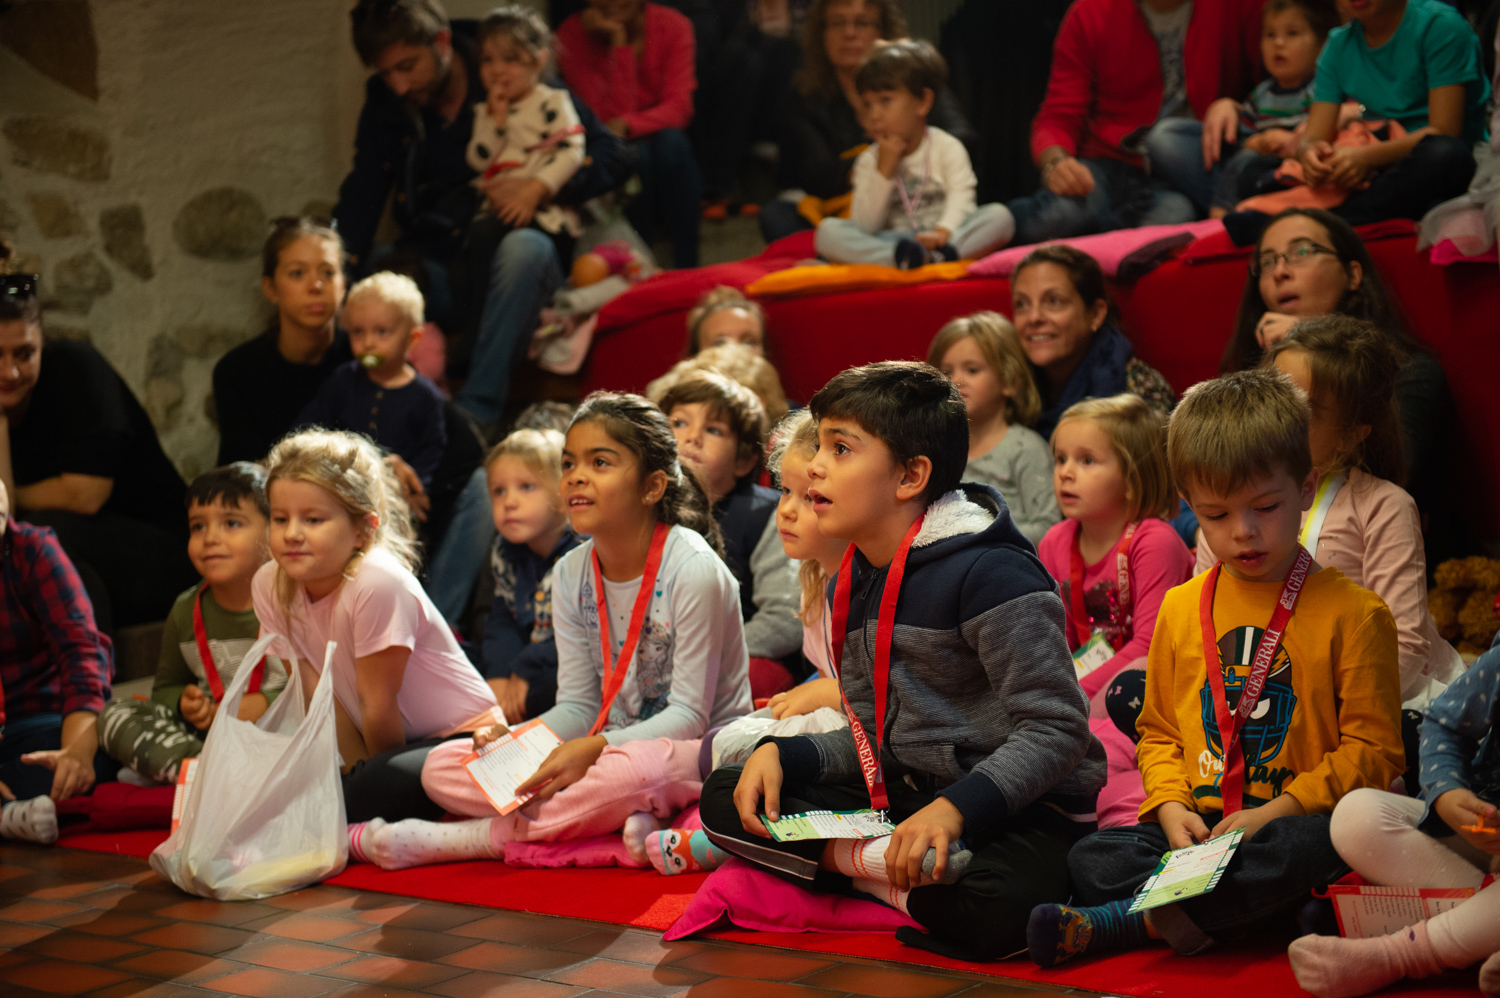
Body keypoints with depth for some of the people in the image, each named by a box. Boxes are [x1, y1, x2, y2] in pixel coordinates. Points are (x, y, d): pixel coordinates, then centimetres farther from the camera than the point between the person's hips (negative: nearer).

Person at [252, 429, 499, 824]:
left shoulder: (378, 583, -28)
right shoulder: (270, 585, -7)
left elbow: (377, 703, -17)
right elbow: (319, 696, -2)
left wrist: (372, 774, -5)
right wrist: (357, 769, -5)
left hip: (460, 736, -7)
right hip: (391, 741, 7)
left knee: (379, 790, -34)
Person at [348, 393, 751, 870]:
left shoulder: (694, 571, -17)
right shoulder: (571, 573, 3)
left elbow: (689, 714, -18)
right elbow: (578, 705, 5)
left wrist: (594, 748, -30)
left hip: (700, 751, -6)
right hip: (609, 749, 6)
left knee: (640, 766, -43)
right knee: (442, 766, -8)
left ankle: (455, 840, -26)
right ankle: (617, 819, -20)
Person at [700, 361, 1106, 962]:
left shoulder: (989, 573, -17)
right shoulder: (853, 588, 11)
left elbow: (1057, 729, -20)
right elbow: (878, 741, 15)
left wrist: (957, 807, -31)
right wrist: (782, 753, -3)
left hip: (1022, 808, -9)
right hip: (906, 795, 9)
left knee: (995, 908, -41)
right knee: (726, 797, 0)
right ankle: (905, 867, -12)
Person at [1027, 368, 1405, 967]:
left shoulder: (1353, 614, -1)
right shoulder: (1180, 610, 13)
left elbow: (1372, 750, -3)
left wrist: (1273, 813, -15)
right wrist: (1172, 808, -1)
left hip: (1297, 823, -4)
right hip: (1198, 828, 4)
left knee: (1304, 850, -38)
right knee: (1090, 859, -19)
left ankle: (1114, 922, -32)